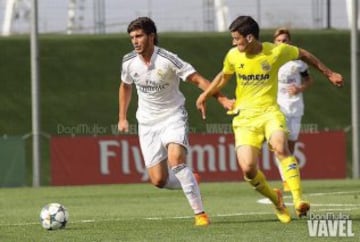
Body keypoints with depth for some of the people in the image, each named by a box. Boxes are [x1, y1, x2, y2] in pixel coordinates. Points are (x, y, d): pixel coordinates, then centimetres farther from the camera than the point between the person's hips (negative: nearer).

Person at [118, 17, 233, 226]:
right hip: (147, 122, 4)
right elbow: (125, 86, 17)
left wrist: (222, 99, -25)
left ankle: (200, 213, -22)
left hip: (173, 116, -4)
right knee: (159, 180, -5)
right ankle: (190, 182, 28)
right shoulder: (129, 62, -4)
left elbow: (197, 79, -16)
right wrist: (122, 118, 18)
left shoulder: (168, 60, -18)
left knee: (176, 159, -29)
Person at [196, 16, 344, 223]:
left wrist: (329, 74, 19)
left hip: (269, 111, -2)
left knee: (280, 146, -34)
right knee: (248, 168, -16)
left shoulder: (277, 51, -7)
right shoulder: (233, 56, 0)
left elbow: (304, 55, 11)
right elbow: (224, 76, 23)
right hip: (244, 116, 2)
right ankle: (276, 200, 13)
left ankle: (298, 199, -34)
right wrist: (205, 95, 19)